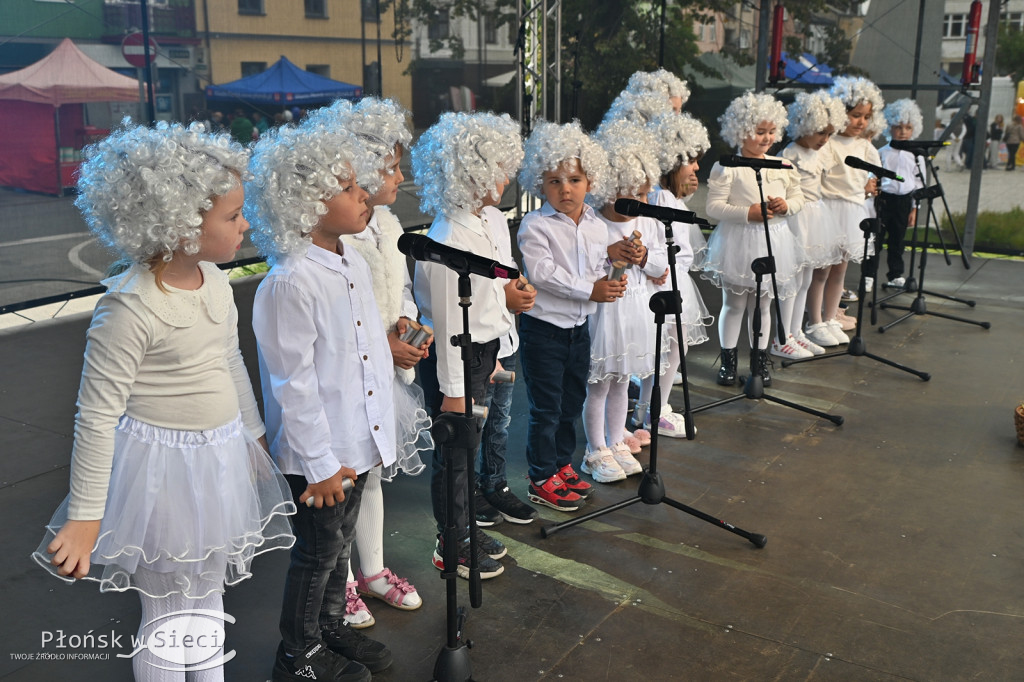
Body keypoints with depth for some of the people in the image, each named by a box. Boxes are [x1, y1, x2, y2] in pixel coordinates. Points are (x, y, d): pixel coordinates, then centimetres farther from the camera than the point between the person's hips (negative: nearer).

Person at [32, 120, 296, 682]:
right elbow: (97, 415, -19)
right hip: (164, 470, -7)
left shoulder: (215, 280, -1)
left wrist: (254, 435, 22)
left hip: (221, 460, 7)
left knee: (208, 597, 24)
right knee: (168, 619, 8)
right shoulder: (129, 309, -24)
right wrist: (85, 516, -15)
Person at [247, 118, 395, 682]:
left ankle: (332, 627, 44)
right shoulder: (290, 283, -24)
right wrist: (320, 464, -17)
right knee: (316, 554, 10)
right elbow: (294, 384, -22)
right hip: (317, 453, -8)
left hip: (358, 440, 8)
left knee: (340, 543, 24)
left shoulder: (353, 263, 3)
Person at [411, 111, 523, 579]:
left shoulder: (479, 225, 6)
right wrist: (453, 390, -20)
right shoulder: (449, 238, -25)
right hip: (455, 361, -9)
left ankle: (466, 529, 39)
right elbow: (447, 321, -23)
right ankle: (451, 548, 24)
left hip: (480, 353, 9)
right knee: (454, 453, 7)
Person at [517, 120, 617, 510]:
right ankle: (541, 480, 15)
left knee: (572, 402, 17)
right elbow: (543, 273, -23)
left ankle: (562, 465, 34)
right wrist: (589, 290, -23)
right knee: (546, 408, 2)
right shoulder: (535, 226, -13)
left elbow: (600, 271, 11)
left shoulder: (597, 227, 6)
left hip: (579, 326, 6)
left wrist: (608, 283, -13)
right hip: (543, 329, -6)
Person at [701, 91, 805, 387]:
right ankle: (728, 360, 18)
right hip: (738, 242, -4)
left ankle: (760, 359, 25)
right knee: (734, 304, 5)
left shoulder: (782, 166, 7)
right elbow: (714, 207, -14)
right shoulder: (727, 168, -10)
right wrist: (747, 213, -23)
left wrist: (787, 205, -8)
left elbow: (798, 197, 15)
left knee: (762, 304, 14)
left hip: (773, 242, 5)